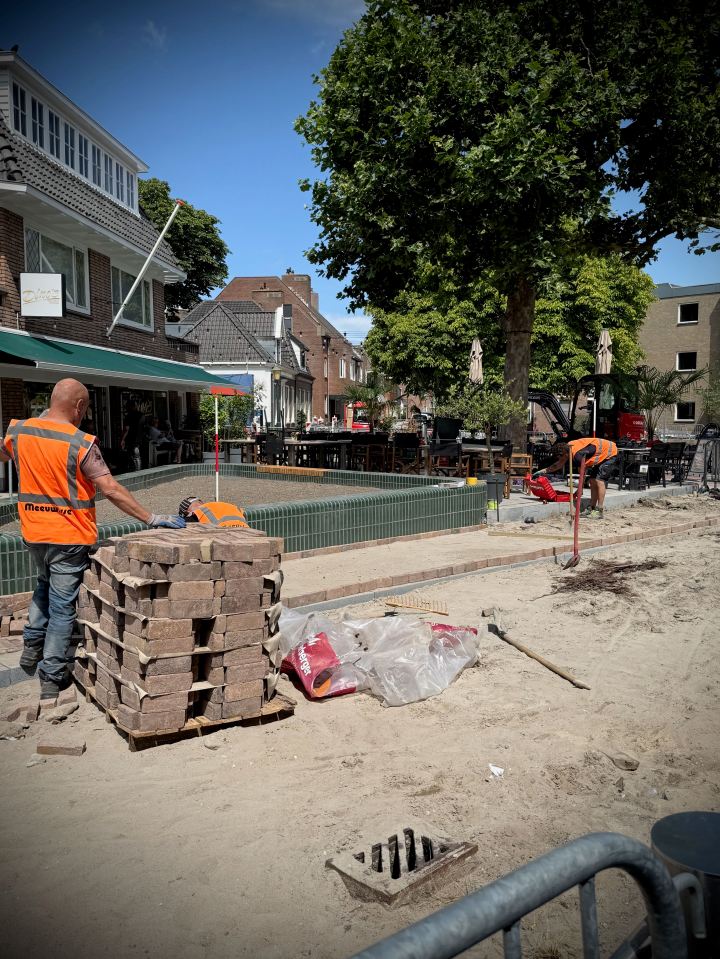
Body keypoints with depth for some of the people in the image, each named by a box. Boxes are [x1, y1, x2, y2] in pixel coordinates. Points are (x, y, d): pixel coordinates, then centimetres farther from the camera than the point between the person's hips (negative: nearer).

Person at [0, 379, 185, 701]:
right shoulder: (81, 443, -19)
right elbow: (111, 489, -23)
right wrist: (153, 519, -20)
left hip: (33, 532, 6)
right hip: (69, 536, -6)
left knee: (45, 584, 32)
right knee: (62, 607, 5)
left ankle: (31, 646, 36)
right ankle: (52, 678, 11)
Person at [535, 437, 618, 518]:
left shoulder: (578, 455, -32)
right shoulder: (567, 447, -7)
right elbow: (559, 464, 9)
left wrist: (580, 490, -9)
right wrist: (543, 471, 7)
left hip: (610, 454, -9)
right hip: (601, 456, 9)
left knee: (599, 480, -16)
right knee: (593, 481, 7)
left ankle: (600, 511, -15)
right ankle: (592, 508, 10)